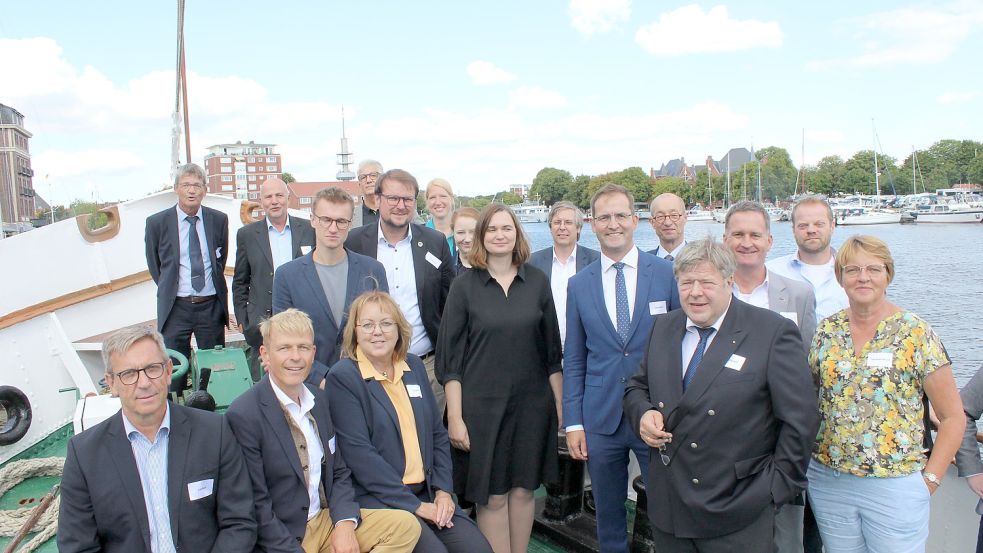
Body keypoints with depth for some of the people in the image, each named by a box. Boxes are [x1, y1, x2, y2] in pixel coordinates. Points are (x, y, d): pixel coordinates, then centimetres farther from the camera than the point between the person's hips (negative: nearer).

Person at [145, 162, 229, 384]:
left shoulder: (219, 219, 2)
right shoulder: (157, 222, -3)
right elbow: (154, 264, 10)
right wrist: (169, 288, 10)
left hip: (211, 306, 1)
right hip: (175, 308, -1)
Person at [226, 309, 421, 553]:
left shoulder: (319, 399, 6)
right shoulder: (243, 415, -15)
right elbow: (257, 506, -15)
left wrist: (345, 523, -6)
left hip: (329, 520, 7)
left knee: (406, 525, -11)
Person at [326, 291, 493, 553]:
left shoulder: (414, 366, 11)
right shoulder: (343, 377, -8)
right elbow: (359, 452, -14)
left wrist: (443, 490, 0)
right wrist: (415, 505, -15)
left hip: (429, 493, 5)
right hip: (377, 499, -5)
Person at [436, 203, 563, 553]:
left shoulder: (537, 281, 2)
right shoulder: (465, 285, -3)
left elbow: (552, 350, 7)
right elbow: (450, 356, -4)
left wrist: (559, 404, 4)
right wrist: (454, 416, -8)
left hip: (532, 404, 2)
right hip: (482, 405, -2)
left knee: (523, 489, 12)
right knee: (492, 496, 5)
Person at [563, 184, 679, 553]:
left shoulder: (668, 274, -2)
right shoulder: (579, 284, 4)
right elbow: (573, 360, 7)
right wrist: (573, 423, 2)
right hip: (601, 420, 2)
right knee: (608, 515, 15)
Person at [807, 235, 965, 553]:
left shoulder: (915, 334, -7)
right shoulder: (827, 330, 3)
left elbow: (953, 417, -4)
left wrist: (929, 479, -8)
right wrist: (812, 461, 4)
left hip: (895, 486, -3)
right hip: (828, 482, 3)